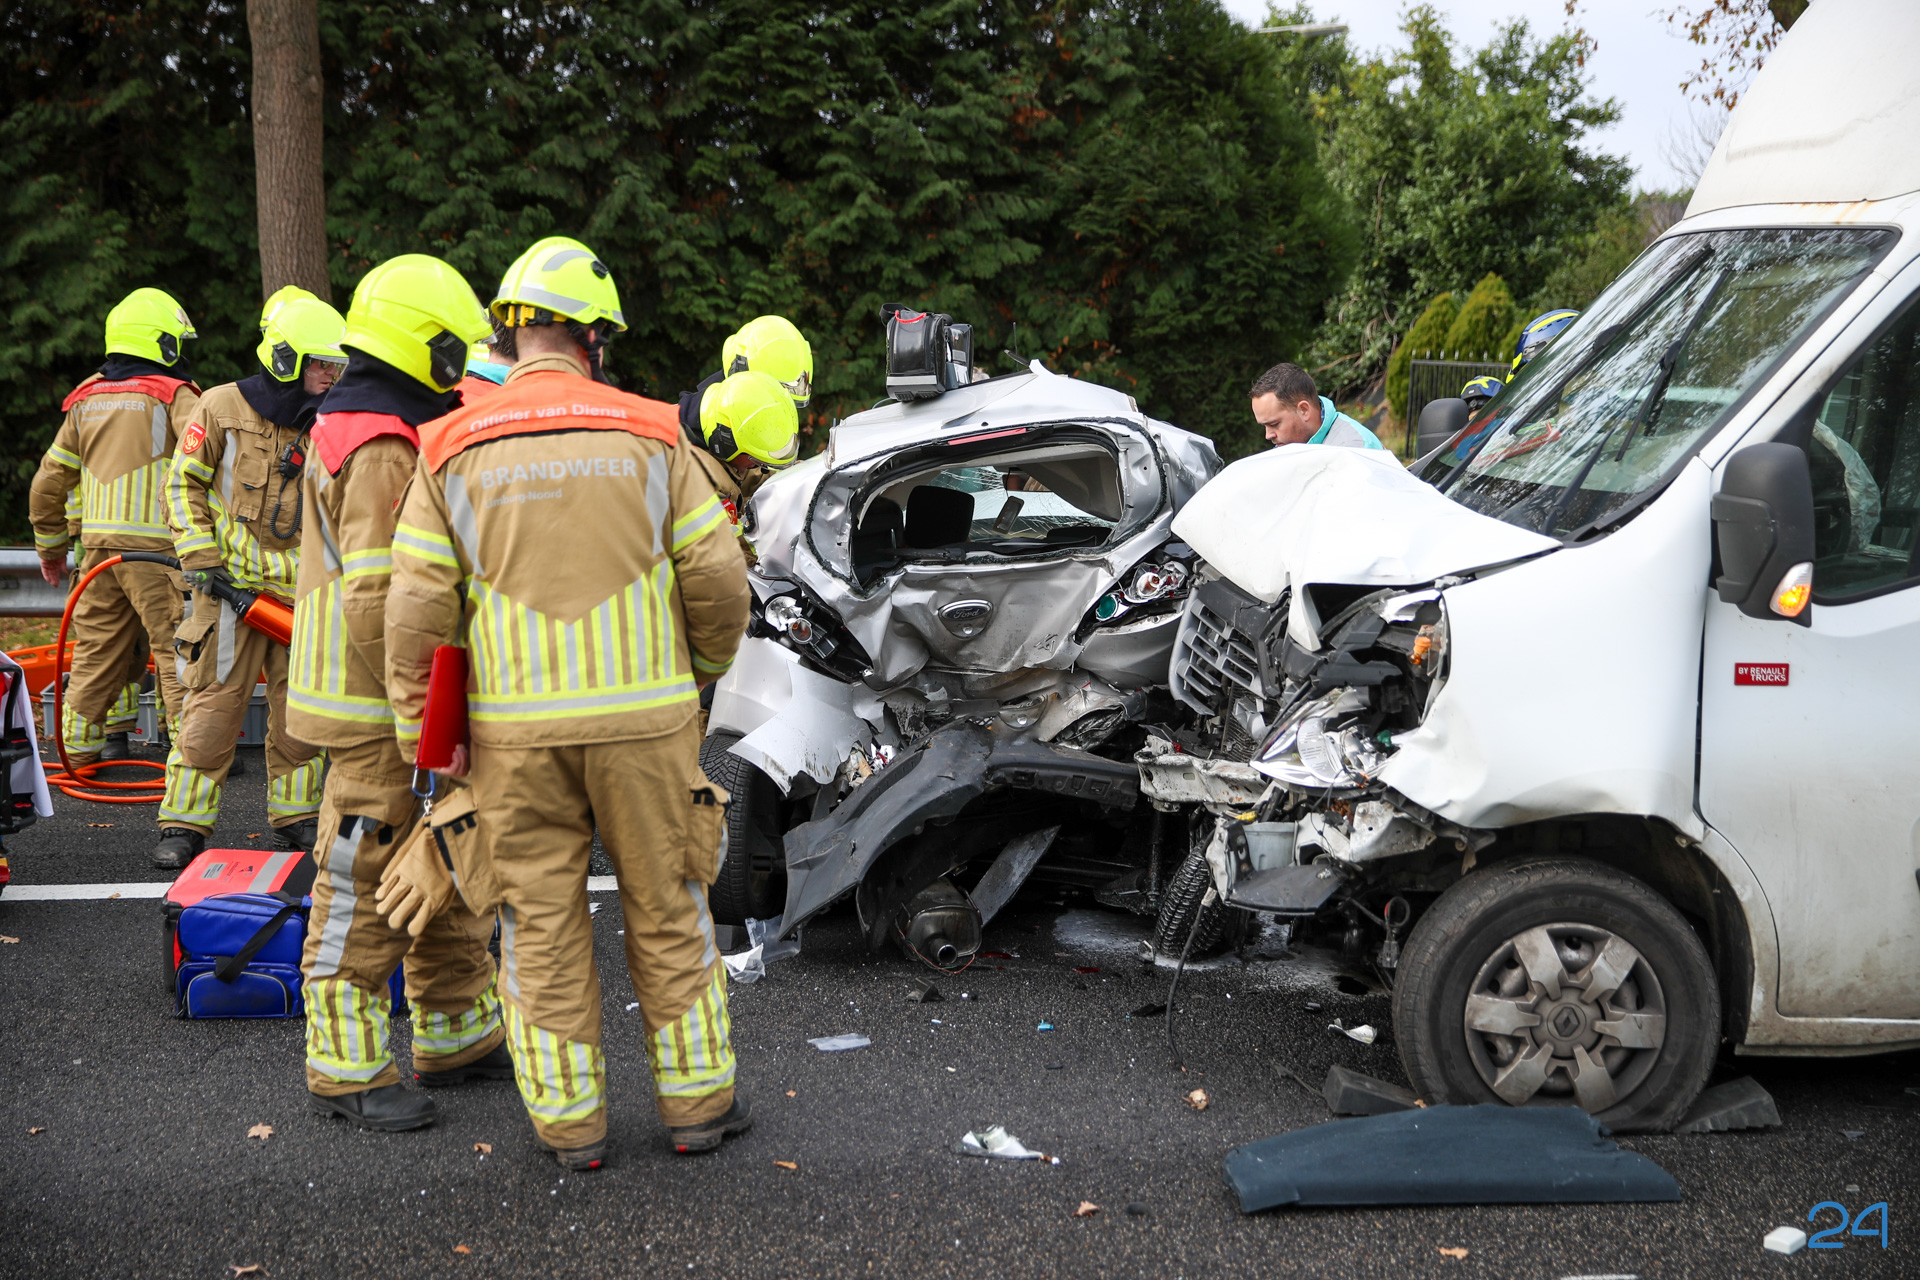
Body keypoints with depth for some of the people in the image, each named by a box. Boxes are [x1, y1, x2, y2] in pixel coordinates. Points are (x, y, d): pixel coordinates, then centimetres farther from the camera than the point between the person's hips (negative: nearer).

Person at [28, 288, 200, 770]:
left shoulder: (86, 402, 15)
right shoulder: (175, 396, -3)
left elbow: (48, 482, 19)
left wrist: (50, 546, 28)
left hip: (98, 544, 6)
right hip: (156, 545, -6)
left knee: (97, 649, 14)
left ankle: (80, 746, 21)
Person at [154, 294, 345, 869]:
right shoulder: (223, 407, -3)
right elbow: (183, 484, -2)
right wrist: (202, 559, -9)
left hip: (300, 590, 4)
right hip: (231, 584, -4)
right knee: (214, 707, -4)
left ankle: (296, 816, 20)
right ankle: (184, 825, 5)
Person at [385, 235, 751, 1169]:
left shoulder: (453, 452, 0)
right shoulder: (649, 435, -1)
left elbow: (417, 610, -3)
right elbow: (717, 577, -1)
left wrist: (421, 734, 6)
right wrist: (704, 669, 17)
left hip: (515, 727, 1)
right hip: (643, 715, 0)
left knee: (542, 921, 10)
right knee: (665, 912, 12)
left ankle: (569, 1123, 18)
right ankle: (696, 1100, 22)